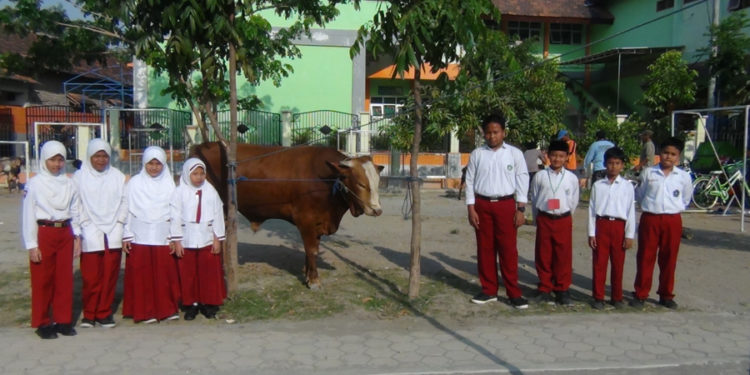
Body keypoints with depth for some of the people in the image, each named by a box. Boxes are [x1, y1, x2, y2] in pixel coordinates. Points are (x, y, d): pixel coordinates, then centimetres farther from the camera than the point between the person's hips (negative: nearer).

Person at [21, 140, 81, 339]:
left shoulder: (69, 183, 6)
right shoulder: (34, 183, -4)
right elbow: (28, 215, -5)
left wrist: (77, 236, 4)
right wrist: (31, 245, -8)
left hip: (65, 234, 3)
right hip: (44, 234, -3)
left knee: (65, 279, 8)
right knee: (43, 280, 4)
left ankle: (63, 320, 19)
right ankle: (42, 323, 16)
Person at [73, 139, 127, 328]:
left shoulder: (118, 176, 8)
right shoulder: (79, 177, 2)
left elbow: (124, 201, 8)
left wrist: (119, 223, 0)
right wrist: (85, 224, -8)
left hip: (113, 233, 2)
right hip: (90, 234, -2)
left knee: (110, 275, 4)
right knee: (91, 277, 0)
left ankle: (104, 313, 17)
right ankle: (89, 314, 15)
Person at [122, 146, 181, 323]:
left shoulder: (169, 183, 5)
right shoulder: (135, 182, 4)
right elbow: (127, 210, 3)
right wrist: (126, 236, -1)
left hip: (163, 237, 1)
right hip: (139, 237, 0)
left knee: (166, 274, 2)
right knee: (142, 274, 2)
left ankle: (168, 309, 15)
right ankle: (146, 311, 13)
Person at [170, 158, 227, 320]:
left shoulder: (211, 192, 1)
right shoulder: (179, 193, -2)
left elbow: (218, 216, 3)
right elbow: (176, 217, -2)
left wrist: (217, 239, 1)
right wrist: (177, 241, -4)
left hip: (208, 241, 1)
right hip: (187, 242, -1)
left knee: (210, 273, 4)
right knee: (188, 274, 6)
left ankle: (208, 304, 17)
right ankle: (191, 304, 18)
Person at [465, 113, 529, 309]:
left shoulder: (515, 154, 1)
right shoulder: (477, 154, 3)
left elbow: (522, 181, 1)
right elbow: (470, 182, 4)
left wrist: (521, 209, -5)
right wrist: (471, 209, -2)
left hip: (505, 205, -1)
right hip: (482, 205, 2)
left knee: (508, 249, 1)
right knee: (485, 249, 8)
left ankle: (514, 293, 10)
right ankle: (489, 290, 20)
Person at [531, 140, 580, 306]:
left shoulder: (571, 178, 1)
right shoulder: (540, 176, -1)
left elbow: (574, 201, 10)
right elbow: (534, 199, 6)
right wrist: (539, 218, 9)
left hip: (563, 220, 0)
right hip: (544, 220, 0)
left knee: (563, 256, 4)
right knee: (543, 256, 6)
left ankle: (562, 289, 18)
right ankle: (545, 289, 18)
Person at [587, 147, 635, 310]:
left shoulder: (627, 186, 2)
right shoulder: (597, 185, 4)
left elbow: (631, 212, 2)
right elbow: (592, 210, 4)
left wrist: (630, 235, -1)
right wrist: (591, 233, 0)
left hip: (619, 226, 0)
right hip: (601, 225, 0)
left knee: (618, 264, 9)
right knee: (599, 263, 4)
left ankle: (617, 297, 22)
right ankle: (598, 297, 14)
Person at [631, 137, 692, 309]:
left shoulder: (684, 176, 2)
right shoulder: (648, 173, -1)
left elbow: (686, 198, 16)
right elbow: (639, 194, 11)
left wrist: (674, 208, 11)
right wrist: (650, 205, 9)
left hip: (673, 220, 1)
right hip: (650, 219, -1)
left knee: (669, 258, 9)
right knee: (645, 257, 3)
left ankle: (666, 295, 23)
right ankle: (640, 294, 12)